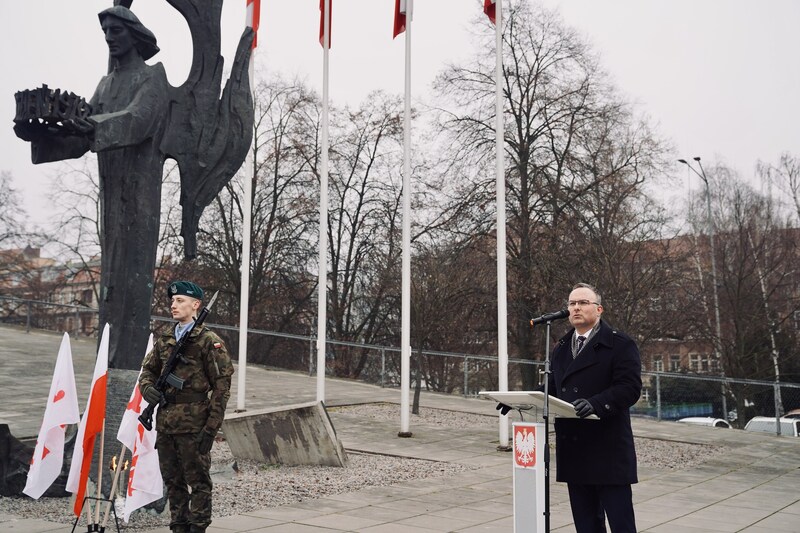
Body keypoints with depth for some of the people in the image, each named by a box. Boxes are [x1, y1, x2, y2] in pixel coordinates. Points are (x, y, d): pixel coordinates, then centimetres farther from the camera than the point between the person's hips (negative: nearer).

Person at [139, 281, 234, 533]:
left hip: (193, 425, -7)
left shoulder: (209, 341, -7)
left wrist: (212, 426, -15)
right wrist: (147, 388, 0)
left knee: (198, 481, 1)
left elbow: (221, 386, -10)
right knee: (173, 481, 14)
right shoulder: (164, 340, 12)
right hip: (165, 424, 7)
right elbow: (148, 369, 24)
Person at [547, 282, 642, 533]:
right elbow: (553, 389, 17)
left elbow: (630, 387, -15)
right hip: (573, 450, 6)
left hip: (609, 449, -6)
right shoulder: (561, 348, 16)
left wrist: (596, 403, -29)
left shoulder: (620, 344, -4)